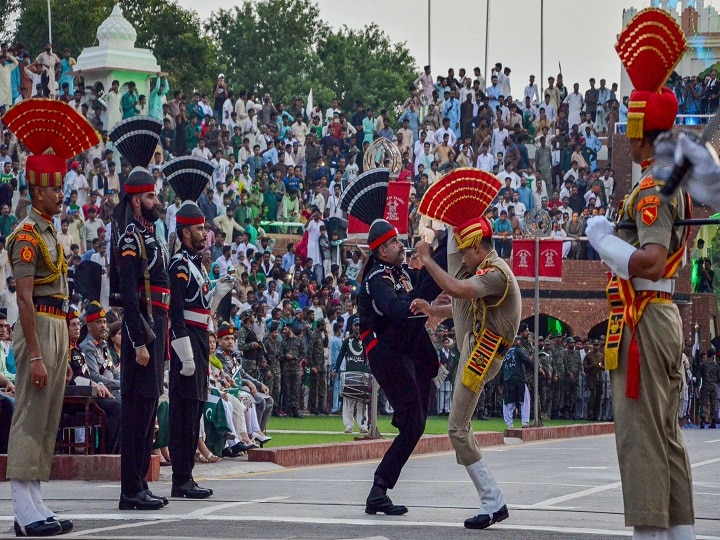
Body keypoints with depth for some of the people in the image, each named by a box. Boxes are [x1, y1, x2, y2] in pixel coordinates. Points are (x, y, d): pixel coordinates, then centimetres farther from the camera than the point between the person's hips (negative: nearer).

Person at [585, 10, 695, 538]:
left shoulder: (651, 190, -17)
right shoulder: (677, 182, 11)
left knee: (641, 434, -8)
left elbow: (649, 263, -29)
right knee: (668, 434, 13)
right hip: (666, 316, 10)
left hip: (642, 320, -10)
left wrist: (601, 238, -15)